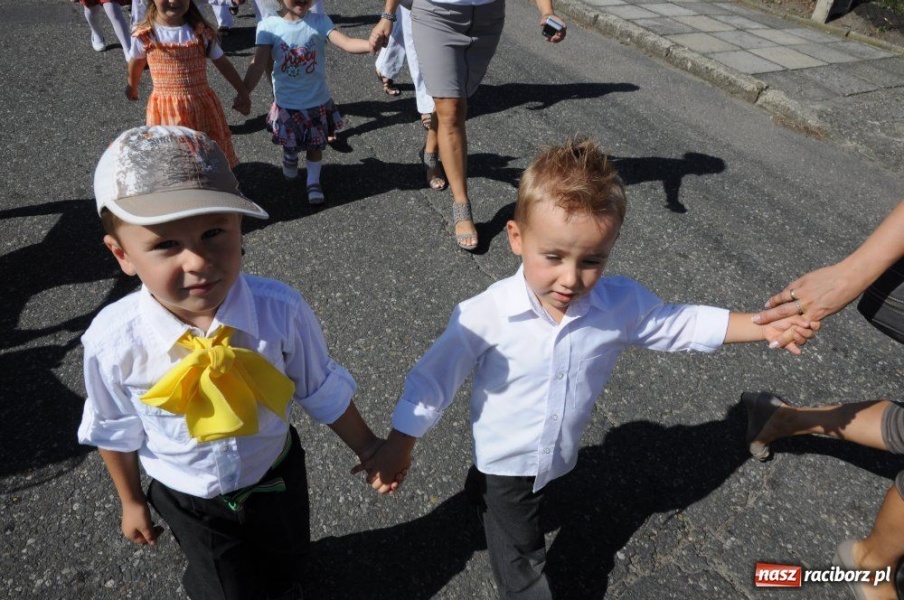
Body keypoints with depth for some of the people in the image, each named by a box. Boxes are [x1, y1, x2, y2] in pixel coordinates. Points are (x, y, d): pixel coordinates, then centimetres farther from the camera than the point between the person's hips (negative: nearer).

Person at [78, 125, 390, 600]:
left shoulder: (281, 310, -32)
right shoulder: (112, 341, -29)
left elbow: (322, 393, -13)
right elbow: (115, 431, -8)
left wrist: (367, 448, 0)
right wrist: (131, 501, 7)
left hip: (275, 476, 1)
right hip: (187, 499, 0)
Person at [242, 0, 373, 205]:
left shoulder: (319, 22, -13)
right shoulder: (268, 26, -14)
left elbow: (347, 43, -26)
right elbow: (258, 64, -14)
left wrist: (373, 44, -44)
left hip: (317, 100, 0)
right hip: (286, 101, 0)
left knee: (315, 144, 13)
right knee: (290, 143, 19)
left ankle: (313, 182, 33)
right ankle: (290, 156, 55)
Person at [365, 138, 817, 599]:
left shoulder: (620, 305, -22)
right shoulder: (485, 316, -31)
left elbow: (683, 324, -6)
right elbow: (435, 376, -20)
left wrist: (762, 326, -11)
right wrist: (399, 445, -15)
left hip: (558, 458, 4)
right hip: (503, 462, -4)